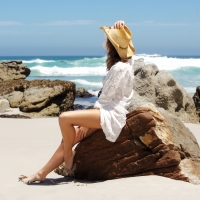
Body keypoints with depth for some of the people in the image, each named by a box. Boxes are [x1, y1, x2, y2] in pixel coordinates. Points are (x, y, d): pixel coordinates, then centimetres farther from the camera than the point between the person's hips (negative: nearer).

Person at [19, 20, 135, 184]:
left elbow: (106, 97, -15)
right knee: (69, 138, 3)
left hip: (111, 115, -10)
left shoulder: (120, 68, -15)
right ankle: (41, 174, 5)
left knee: (65, 118, -22)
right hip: (108, 113, 10)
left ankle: (68, 157, -2)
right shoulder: (123, 63, 12)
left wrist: (87, 123, -9)